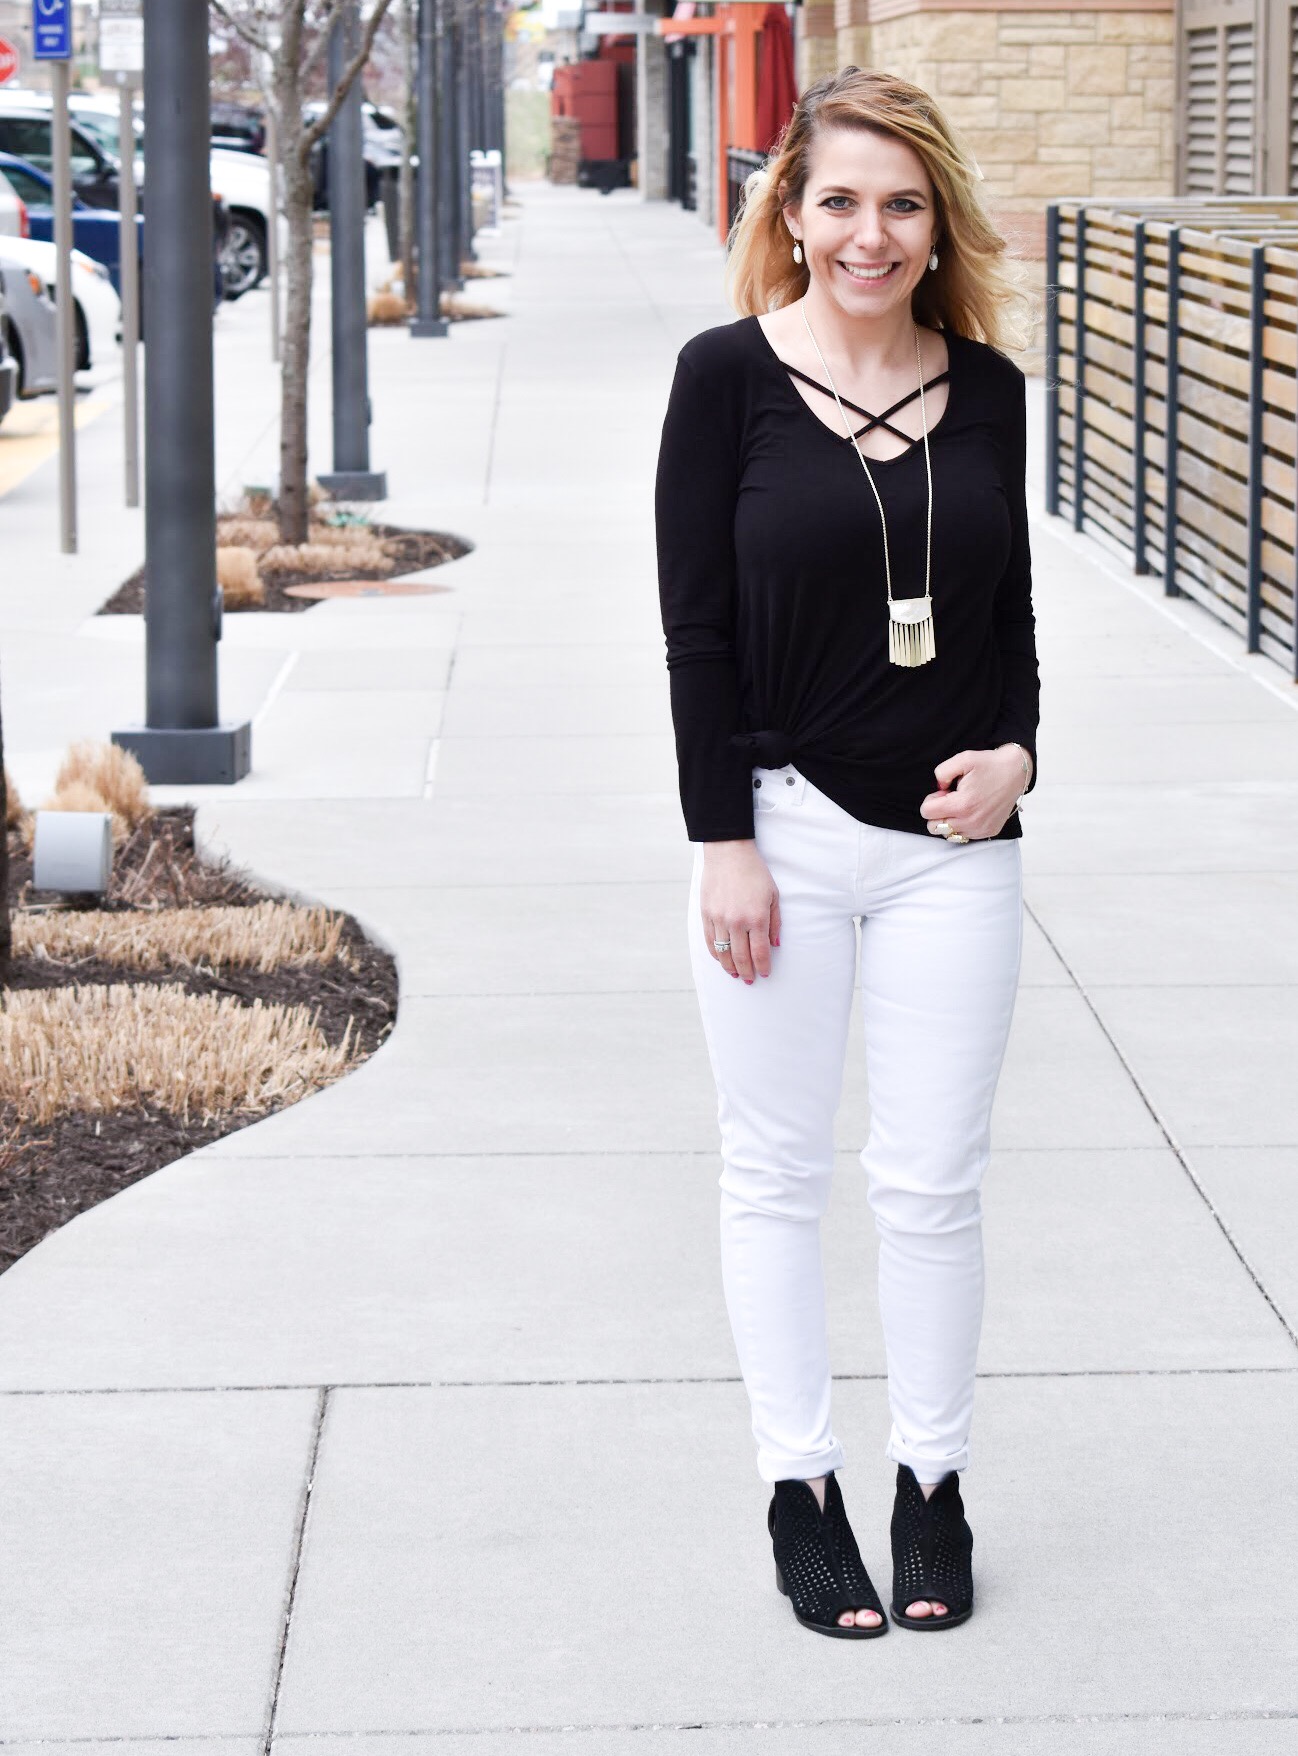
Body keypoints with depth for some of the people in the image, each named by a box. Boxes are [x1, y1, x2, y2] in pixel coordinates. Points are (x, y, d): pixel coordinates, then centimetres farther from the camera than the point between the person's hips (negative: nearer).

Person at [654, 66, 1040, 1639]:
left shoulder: (985, 386, 4)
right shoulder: (729, 375, -5)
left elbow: (1009, 608, 13)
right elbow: (696, 625, -6)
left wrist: (1017, 751, -6)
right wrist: (724, 842, -11)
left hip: (952, 839, 2)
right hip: (785, 828, -2)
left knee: (934, 1180, 7)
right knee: (777, 1170, 8)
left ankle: (931, 1480, 22)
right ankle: (797, 1482, 20)